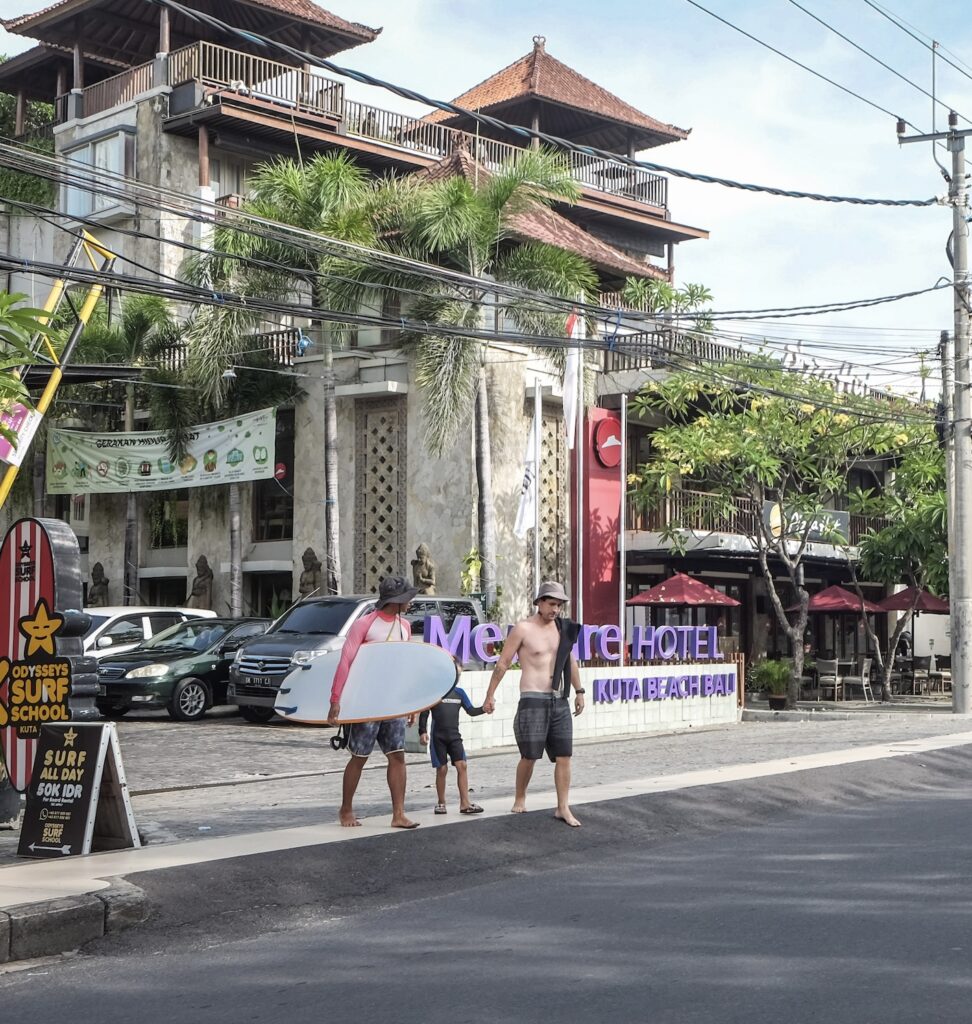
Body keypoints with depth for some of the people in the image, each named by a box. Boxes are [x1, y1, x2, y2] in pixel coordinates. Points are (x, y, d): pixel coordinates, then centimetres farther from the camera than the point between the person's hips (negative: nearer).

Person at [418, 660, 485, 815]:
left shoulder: (459, 692, 9)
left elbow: (471, 711, 10)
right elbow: (424, 713, -2)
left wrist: (484, 709, -7)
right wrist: (422, 731, -10)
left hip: (454, 736, 3)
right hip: (438, 737, -3)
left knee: (461, 765, -9)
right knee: (442, 769, -1)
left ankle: (465, 803, -9)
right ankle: (441, 802, 13)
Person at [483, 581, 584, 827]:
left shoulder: (562, 628, 9)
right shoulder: (523, 629, -7)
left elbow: (570, 661, 22)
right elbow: (502, 664, -4)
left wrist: (579, 691, 20)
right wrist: (489, 696, -4)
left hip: (560, 701, 5)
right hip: (533, 700, -5)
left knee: (564, 757, 1)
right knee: (529, 756, -2)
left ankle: (563, 808, 5)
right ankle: (519, 799, 19)